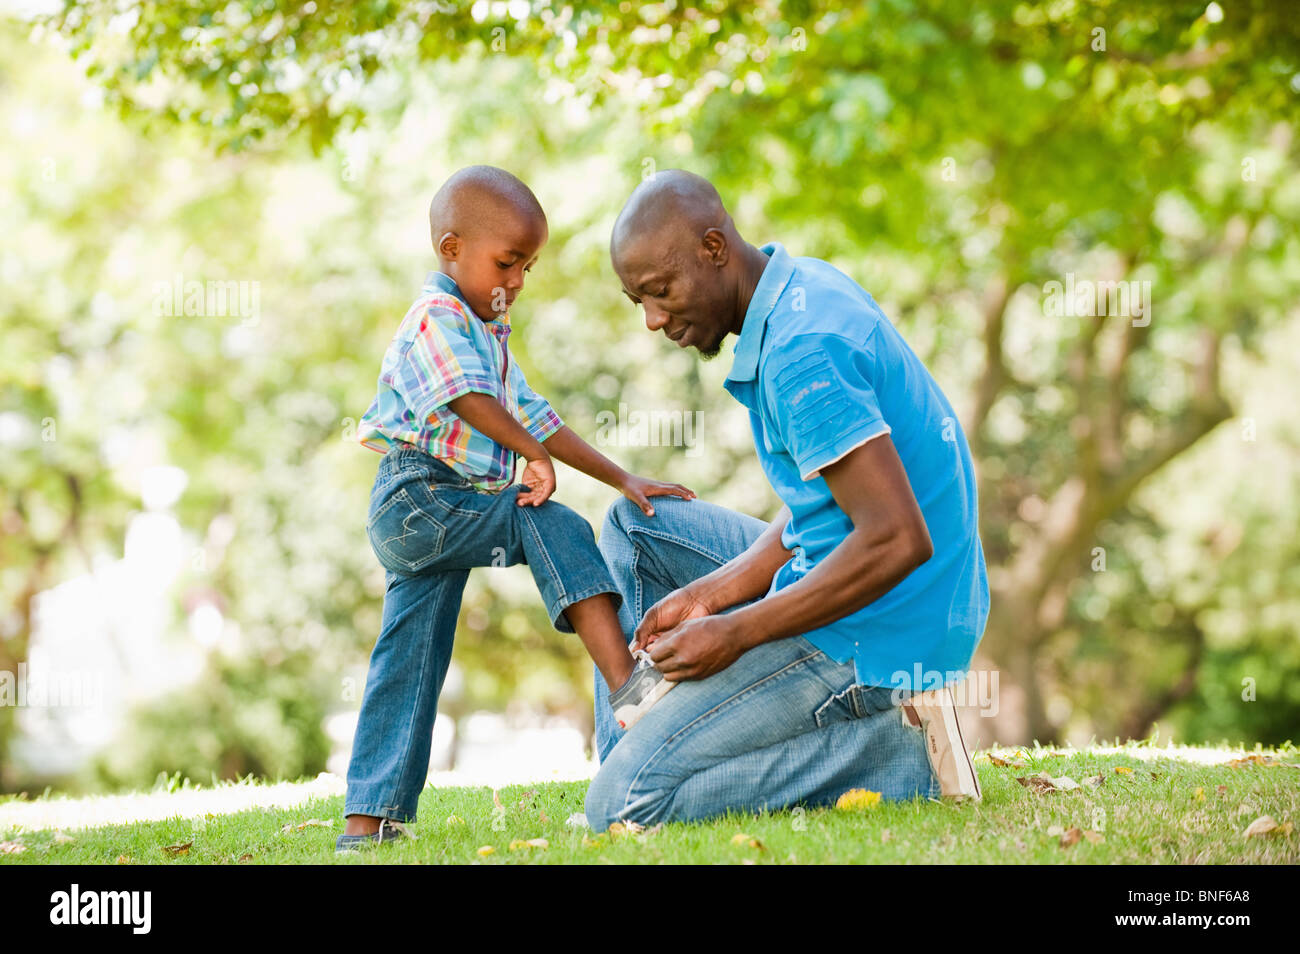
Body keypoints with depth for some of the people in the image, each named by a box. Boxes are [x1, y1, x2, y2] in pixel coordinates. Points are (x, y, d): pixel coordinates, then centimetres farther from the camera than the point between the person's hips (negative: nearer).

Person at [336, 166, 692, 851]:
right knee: (556, 530, -20)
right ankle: (627, 686, -31)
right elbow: (468, 398, -23)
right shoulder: (436, 318, -7)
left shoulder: (488, 335, 25)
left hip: (415, 527, 10)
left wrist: (621, 478, 17)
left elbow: (533, 417, 24)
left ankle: (370, 818, 9)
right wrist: (534, 455, -22)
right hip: (417, 499, -10)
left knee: (406, 662, 8)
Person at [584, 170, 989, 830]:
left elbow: (898, 540, -27)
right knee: (635, 523, 21)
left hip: (874, 637, -10)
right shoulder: (804, 288, 9)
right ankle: (638, 749, 17)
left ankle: (901, 753, -9)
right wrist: (708, 595, 2)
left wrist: (734, 633, -19)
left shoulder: (800, 349, -23)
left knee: (626, 803, -13)